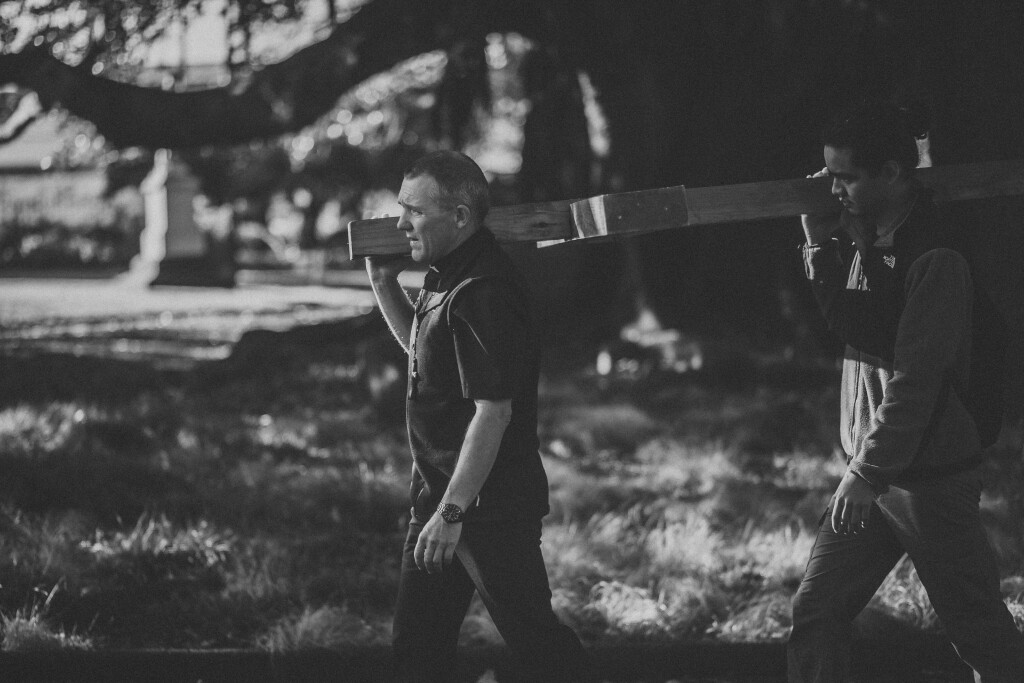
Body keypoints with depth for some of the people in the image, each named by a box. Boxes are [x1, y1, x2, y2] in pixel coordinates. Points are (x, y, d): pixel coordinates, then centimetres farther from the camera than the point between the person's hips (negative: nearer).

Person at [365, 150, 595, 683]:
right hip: (439, 490, 10)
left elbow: (493, 411, -25)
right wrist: (384, 282, 13)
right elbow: (422, 348, 28)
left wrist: (452, 513, -25)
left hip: (491, 504, -10)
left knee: (532, 636, -3)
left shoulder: (482, 293, -22)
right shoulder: (445, 277, 9)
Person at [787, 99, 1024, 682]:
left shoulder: (934, 255, -18)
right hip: (872, 468, 8)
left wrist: (869, 473, -23)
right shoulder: (865, 238, 9)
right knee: (816, 616, 5)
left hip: (930, 476, -8)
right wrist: (822, 246, 1)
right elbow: (844, 326, 14)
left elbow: (918, 375, -22)